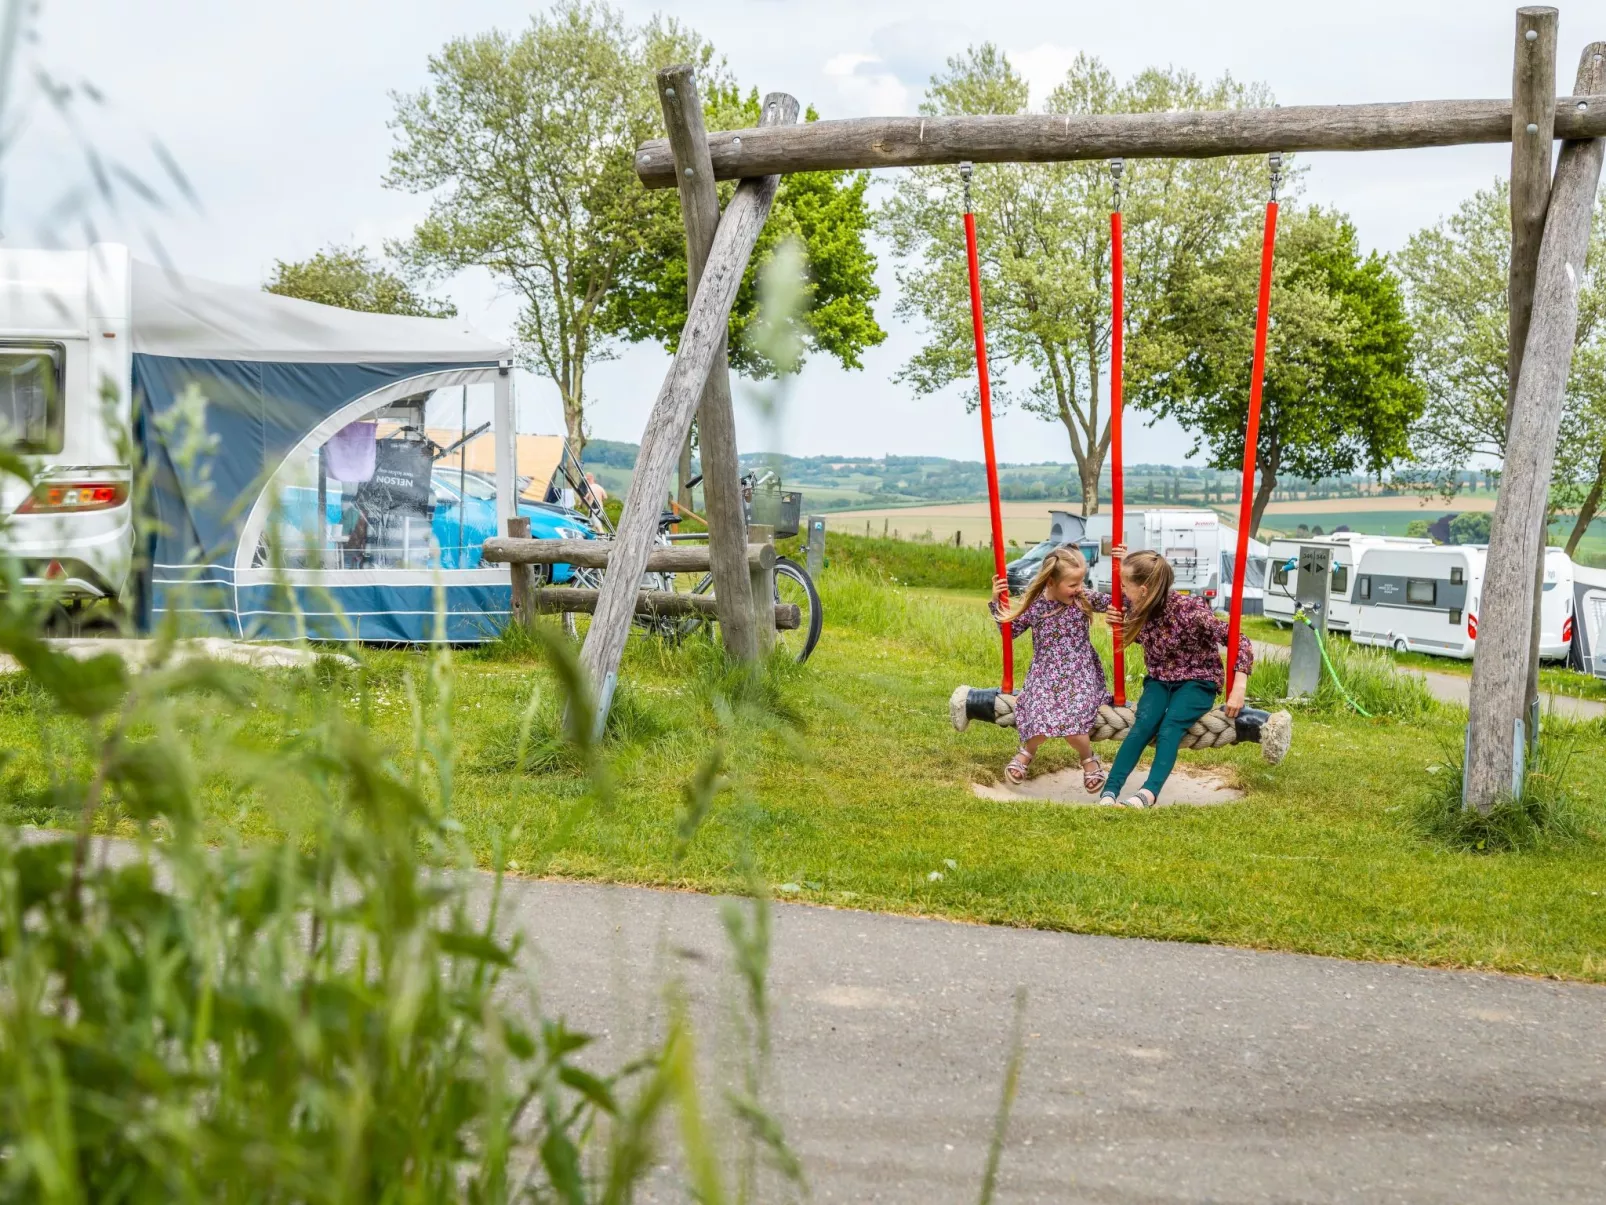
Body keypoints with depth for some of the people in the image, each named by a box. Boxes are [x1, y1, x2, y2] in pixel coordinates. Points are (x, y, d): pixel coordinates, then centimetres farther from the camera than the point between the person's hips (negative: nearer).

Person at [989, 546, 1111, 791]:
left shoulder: (1084, 598, -4)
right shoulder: (1033, 605, -3)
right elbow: (1010, 629, 11)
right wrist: (997, 602, 0)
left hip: (1080, 676, -1)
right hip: (1044, 676, 1)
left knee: (1072, 726, -23)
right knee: (1041, 725, -23)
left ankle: (1088, 759, 11)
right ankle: (1028, 750, 15)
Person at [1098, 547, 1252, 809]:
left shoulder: (1189, 610, -25)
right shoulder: (1138, 608, -6)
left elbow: (1238, 642, -21)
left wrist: (1239, 687, -29)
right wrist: (1118, 623, -6)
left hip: (1196, 681, -4)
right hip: (1159, 680, 4)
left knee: (1170, 726, -33)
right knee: (1143, 724, -26)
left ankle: (1149, 792, -52)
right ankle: (1109, 792, -39)